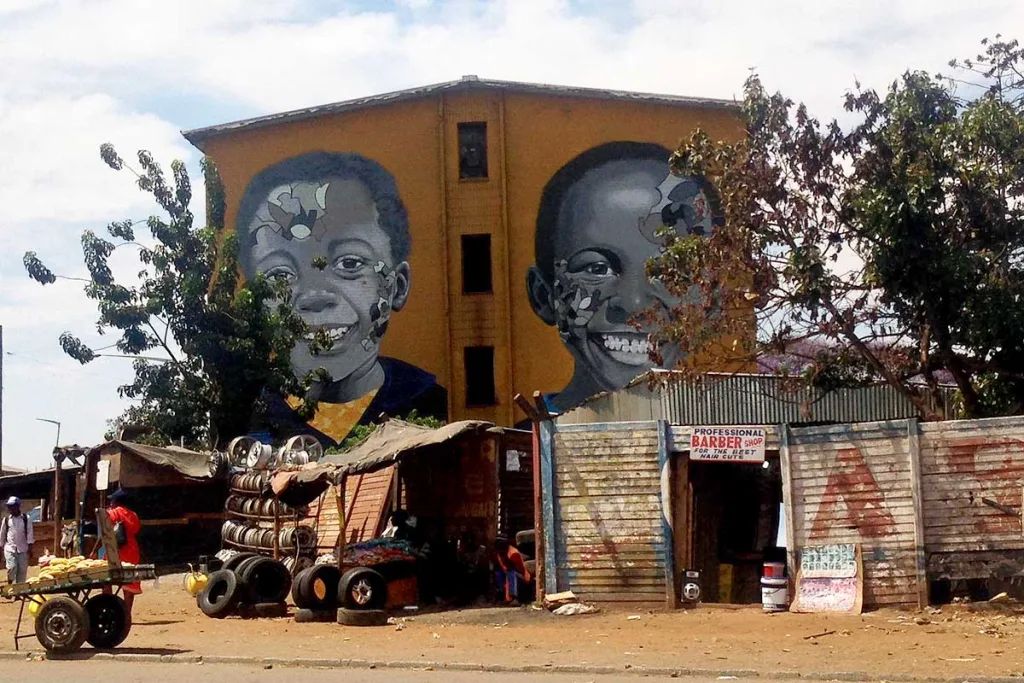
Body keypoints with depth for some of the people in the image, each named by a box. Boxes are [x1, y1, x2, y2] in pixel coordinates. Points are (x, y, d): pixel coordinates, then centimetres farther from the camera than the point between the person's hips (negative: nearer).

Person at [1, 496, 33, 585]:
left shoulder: (26, 519, -1)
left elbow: (29, 533, -1)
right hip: (10, 548, 0)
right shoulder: (6, 519, 2)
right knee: (12, 568, -14)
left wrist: (30, 547, -5)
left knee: (22, 569, 3)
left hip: (23, 548, 0)